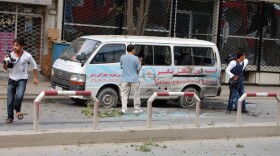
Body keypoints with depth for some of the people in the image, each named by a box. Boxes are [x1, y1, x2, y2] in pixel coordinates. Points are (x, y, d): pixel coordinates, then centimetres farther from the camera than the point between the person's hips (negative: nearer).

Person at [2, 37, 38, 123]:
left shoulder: (27, 56, -11)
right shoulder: (10, 55, -6)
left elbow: (34, 65, 7)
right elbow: (6, 69, 4)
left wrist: (35, 78, 6)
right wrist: (4, 63, -17)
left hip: (22, 79, -2)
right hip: (12, 80, 3)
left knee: (19, 96, -25)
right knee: (10, 100, 2)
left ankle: (17, 109, 5)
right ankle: (10, 117, 20)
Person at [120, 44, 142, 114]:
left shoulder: (122, 57, 1)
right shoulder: (135, 58, -10)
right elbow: (138, 69, -5)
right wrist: (139, 62, 11)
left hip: (124, 79, 3)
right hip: (134, 79, -3)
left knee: (124, 94, 3)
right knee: (136, 94, 8)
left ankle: (124, 108, -10)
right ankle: (137, 109, 13)